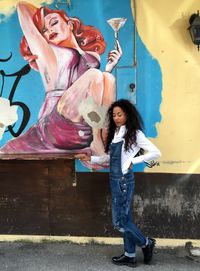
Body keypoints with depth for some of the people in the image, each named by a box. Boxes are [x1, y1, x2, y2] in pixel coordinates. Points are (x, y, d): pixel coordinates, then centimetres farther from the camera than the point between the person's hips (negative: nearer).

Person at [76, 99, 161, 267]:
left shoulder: (134, 134, -11)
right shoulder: (115, 133, 10)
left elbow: (156, 153, -14)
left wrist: (133, 161, -15)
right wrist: (90, 158, 6)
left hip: (124, 180, -7)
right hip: (115, 180, 7)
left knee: (119, 221, 1)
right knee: (125, 219, 15)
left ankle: (146, 243, 22)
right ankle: (130, 256, 28)